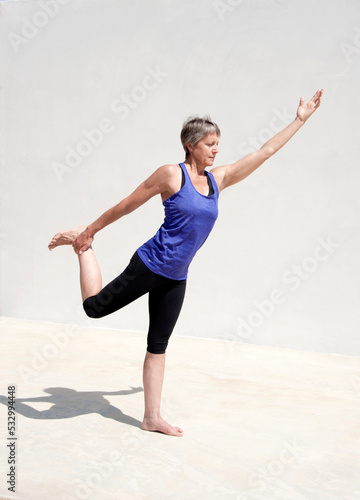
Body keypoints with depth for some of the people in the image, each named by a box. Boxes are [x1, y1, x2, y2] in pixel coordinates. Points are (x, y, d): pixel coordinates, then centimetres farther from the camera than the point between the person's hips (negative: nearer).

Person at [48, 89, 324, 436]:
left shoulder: (218, 179, 6)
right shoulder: (171, 174, -11)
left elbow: (265, 152, 11)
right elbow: (127, 205, -5)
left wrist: (300, 119, 14)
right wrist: (88, 231, 1)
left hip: (175, 278, 6)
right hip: (150, 265, -6)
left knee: (158, 346, 11)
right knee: (95, 306, 1)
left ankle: (152, 417, 19)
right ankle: (82, 248, 24)